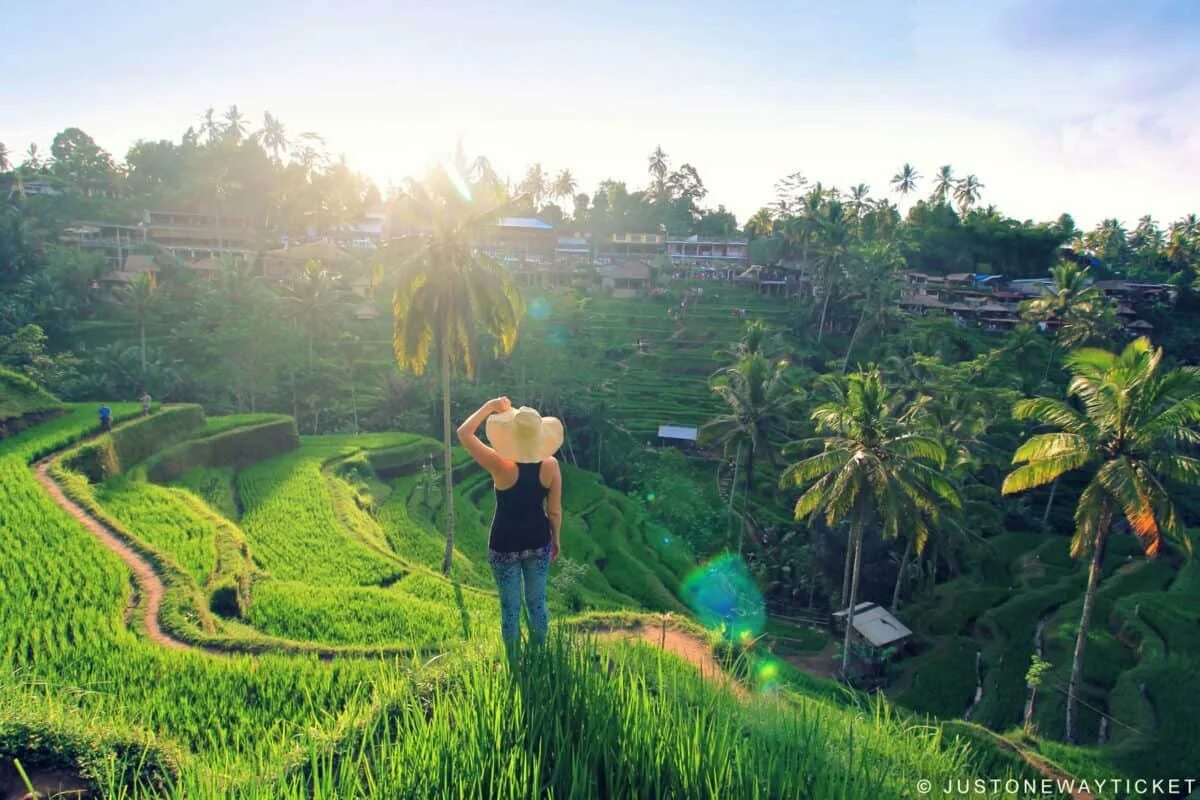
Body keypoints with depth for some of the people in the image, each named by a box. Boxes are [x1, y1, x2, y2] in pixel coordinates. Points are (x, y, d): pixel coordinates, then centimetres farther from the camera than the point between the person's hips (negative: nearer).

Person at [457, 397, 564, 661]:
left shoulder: (501, 466, -24)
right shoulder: (550, 465, -15)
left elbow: (464, 433, -17)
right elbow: (555, 511, -5)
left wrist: (490, 407, -13)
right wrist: (555, 539, 11)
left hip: (505, 544, -3)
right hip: (538, 542, 3)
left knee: (510, 606, 13)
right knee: (537, 602, 20)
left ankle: (514, 663, 29)